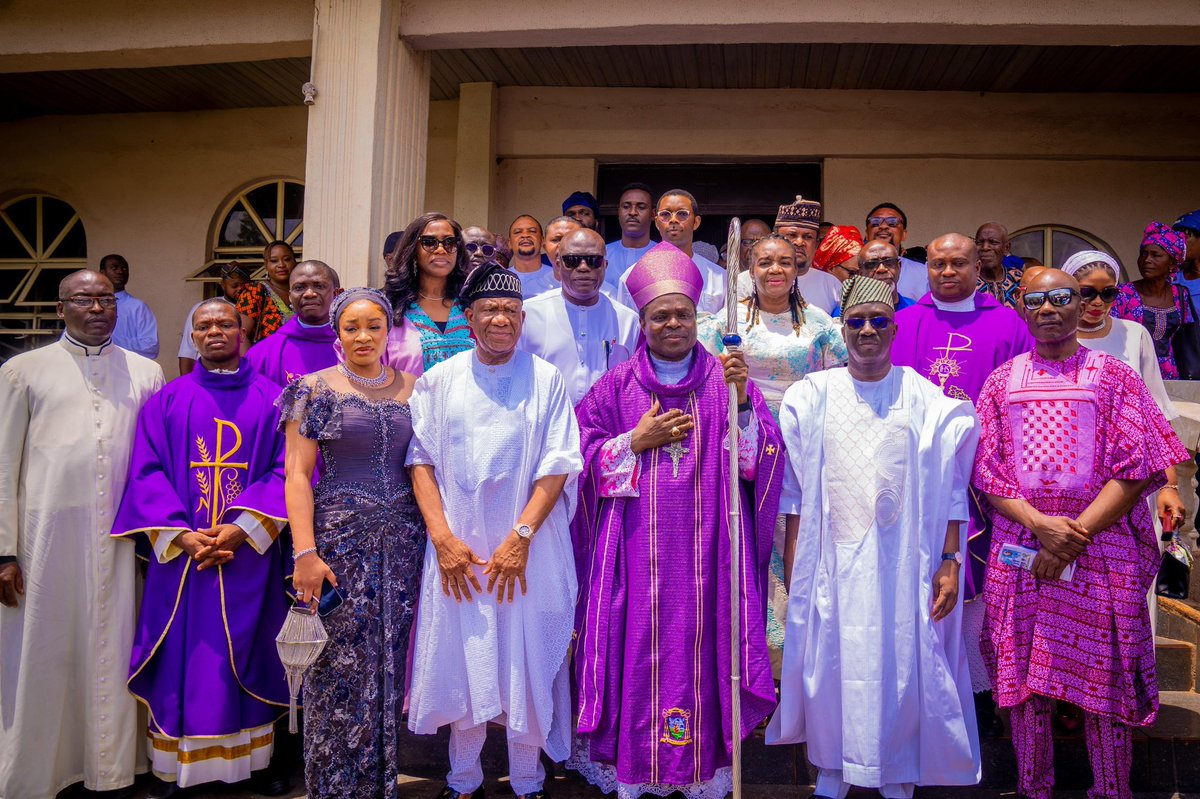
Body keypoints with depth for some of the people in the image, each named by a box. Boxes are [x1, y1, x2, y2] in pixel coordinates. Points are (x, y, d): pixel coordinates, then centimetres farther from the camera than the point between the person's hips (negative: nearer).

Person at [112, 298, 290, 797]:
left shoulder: (273, 400, 5)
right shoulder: (166, 401, 8)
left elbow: (287, 470, -3)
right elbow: (147, 472, 1)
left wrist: (243, 528, -15)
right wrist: (181, 536, -12)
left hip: (249, 554, 0)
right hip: (179, 553, 1)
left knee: (246, 658, 5)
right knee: (180, 656, 5)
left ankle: (255, 758, 17)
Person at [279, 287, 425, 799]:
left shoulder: (413, 390, 9)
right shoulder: (316, 389, 0)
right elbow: (297, 474, -5)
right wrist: (305, 551, -14)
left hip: (401, 541, 3)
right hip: (339, 540, -3)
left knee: (389, 661, 9)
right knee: (340, 666, 0)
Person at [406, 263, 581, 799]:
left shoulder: (546, 380, 0)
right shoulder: (439, 380, 6)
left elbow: (557, 466, -5)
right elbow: (421, 459, 3)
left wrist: (520, 537, -14)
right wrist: (443, 538, -8)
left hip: (527, 550, -1)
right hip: (457, 551, 2)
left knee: (527, 668, 4)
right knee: (460, 663, 9)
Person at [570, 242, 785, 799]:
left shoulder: (727, 379, 7)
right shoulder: (617, 385, 7)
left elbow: (762, 456, -1)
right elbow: (582, 454, 6)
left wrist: (741, 399, -15)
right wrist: (637, 441, -6)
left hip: (705, 547, 0)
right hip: (635, 549, 0)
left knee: (702, 647, 3)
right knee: (637, 651, 2)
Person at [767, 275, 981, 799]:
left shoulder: (927, 401, 1)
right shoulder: (811, 398, 4)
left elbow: (949, 492, 1)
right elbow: (795, 491, 4)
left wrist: (950, 561, -5)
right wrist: (792, 567, -1)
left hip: (901, 563, -1)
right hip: (831, 560, 1)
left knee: (900, 666, 5)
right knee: (832, 663, 8)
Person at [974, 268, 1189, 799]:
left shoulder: (1114, 377, 3)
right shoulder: (1002, 381, 9)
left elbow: (1136, 471, -5)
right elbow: (986, 470, 3)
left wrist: (1074, 536, -13)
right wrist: (1040, 524, -13)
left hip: (1100, 547, -2)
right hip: (1018, 549, 2)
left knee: (1104, 680, 3)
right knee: (1022, 676, 8)